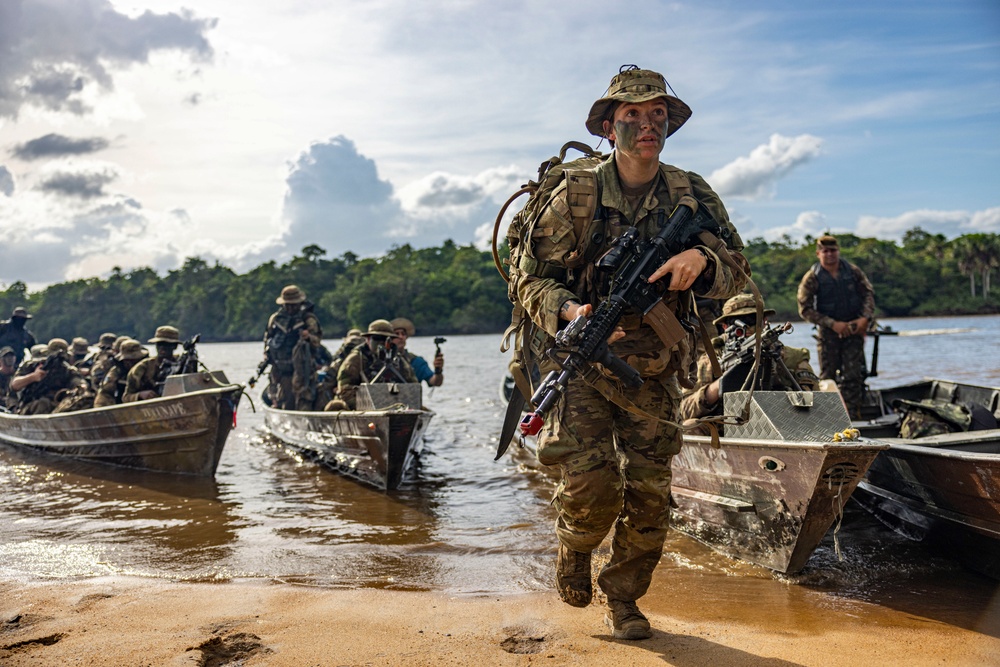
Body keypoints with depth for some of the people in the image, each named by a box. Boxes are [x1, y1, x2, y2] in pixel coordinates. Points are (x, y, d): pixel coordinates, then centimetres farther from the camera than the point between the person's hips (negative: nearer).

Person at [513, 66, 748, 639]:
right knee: (591, 485, -14)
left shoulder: (693, 194, 0)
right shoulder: (575, 195, -6)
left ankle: (624, 598, 27)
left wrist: (702, 259, -23)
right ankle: (574, 548, 22)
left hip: (655, 372, 3)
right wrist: (569, 311, -22)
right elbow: (531, 277, -2)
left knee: (650, 493, 3)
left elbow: (738, 270, 0)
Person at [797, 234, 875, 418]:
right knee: (828, 377, 2)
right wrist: (833, 324, -15)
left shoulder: (853, 271, 2)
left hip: (854, 329, 2)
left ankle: (852, 416, 5)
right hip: (828, 333, -2)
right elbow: (805, 309, -9)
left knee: (853, 375, -1)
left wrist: (865, 318, -8)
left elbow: (868, 293, 9)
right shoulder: (811, 278, -7)